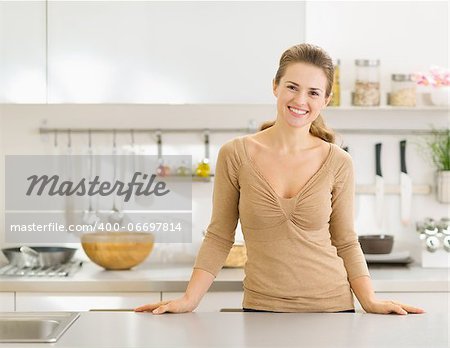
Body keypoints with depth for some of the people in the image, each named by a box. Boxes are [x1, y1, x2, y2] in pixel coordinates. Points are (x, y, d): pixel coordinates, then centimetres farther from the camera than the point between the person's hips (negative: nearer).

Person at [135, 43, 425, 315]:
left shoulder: (338, 163, -4)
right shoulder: (235, 155, -6)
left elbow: (346, 242, 4)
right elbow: (219, 237, 0)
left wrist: (370, 301, -8)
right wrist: (189, 299, -8)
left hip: (331, 306, 1)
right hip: (261, 308, 0)